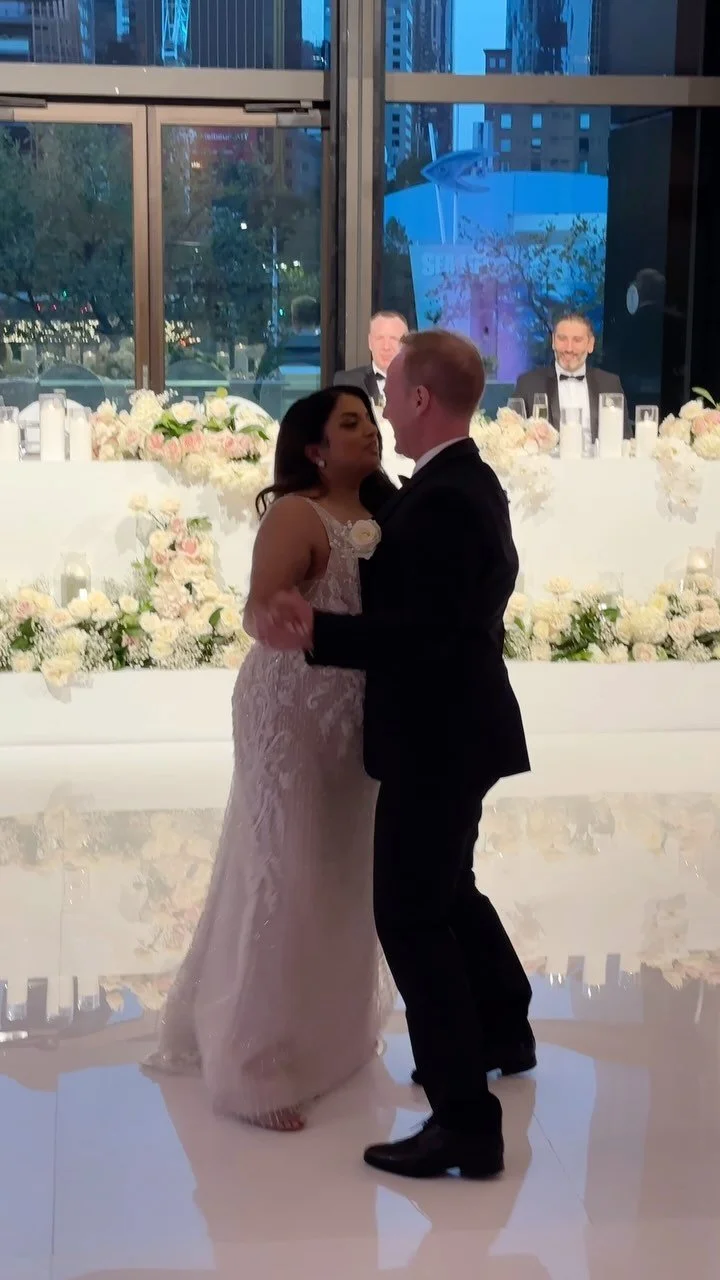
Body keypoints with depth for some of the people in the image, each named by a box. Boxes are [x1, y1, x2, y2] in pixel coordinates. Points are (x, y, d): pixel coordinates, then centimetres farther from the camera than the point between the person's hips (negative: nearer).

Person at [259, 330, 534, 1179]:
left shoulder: (443, 500, -23)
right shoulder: (467, 483, 9)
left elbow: (423, 633, -28)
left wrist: (314, 634, -32)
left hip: (436, 739, -11)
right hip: (452, 728, 11)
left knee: (411, 916, -5)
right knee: (446, 890, 26)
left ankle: (465, 1120, 1)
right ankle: (505, 1032, 46)